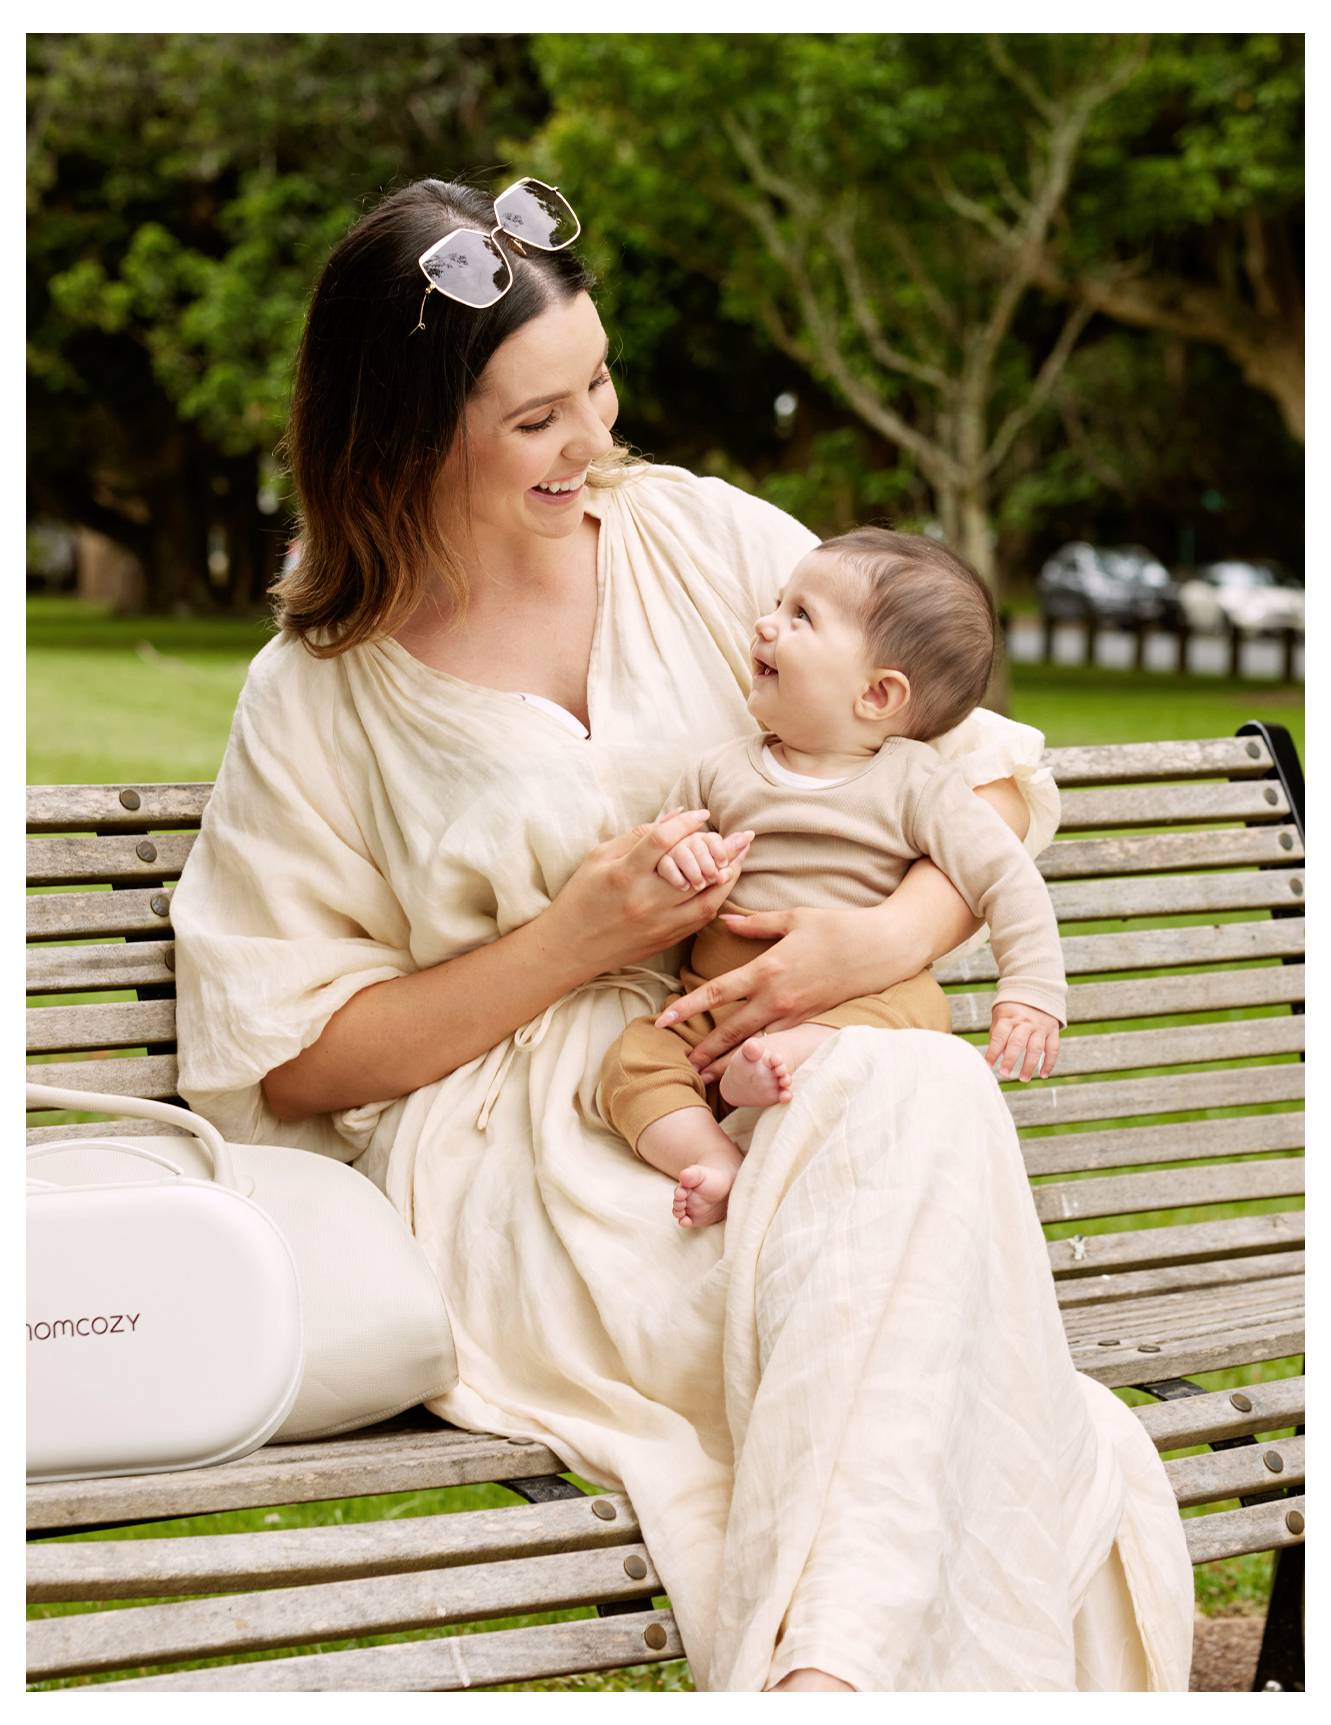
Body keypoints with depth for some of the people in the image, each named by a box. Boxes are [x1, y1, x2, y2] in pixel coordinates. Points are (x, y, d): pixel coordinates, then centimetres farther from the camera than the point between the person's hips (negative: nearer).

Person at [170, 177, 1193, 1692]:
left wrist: (892, 936, -13)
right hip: (516, 1156, -3)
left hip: (787, 1096, 3)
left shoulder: (703, 541, 9)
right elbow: (288, 1058, 2)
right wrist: (573, 940, -8)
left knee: (924, 1102, -35)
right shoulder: (317, 700, 4)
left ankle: (829, 1661, -44)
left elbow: (994, 775, 10)